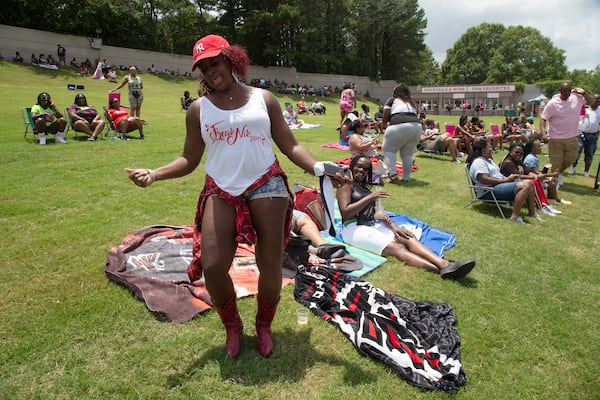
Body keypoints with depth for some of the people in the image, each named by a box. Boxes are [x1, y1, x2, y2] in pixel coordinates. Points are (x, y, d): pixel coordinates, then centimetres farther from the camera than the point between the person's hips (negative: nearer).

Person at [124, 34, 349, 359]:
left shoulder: (263, 99, 9)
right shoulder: (199, 109, 11)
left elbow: (289, 145, 6)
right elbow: (190, 159, 9)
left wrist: (318, 168, -10)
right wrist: (154, 174, -6)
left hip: (266, 186, -1)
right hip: (221, 192, 1)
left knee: (270, 265, 1)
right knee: (212, 266, -8)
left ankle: (264, 324, 31)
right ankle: (232, 326, 22)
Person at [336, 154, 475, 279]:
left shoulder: (365, 188, 23)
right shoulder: (346, 186, 0)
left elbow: (371, 213, 15)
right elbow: (345, 213, -15)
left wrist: (393, 226, -1)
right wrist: (370, 197, -15)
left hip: (372, 225, 7)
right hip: (354, 229, -7)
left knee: (408, 238, -18)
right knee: (395, 247, -28)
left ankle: (445, 264, -38)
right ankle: (440, 270, -45)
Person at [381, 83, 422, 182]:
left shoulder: (392, 100, 15)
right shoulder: (411, 103, 28)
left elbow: (384, 119, 10)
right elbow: (414, 115, 18)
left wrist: (386, 124, 31)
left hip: (399, 126, -5)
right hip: (416, 126, 5)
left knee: (388, 149, 12)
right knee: (407, 153, 17)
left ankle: (393, 173, 0)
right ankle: (406, 178, 17)